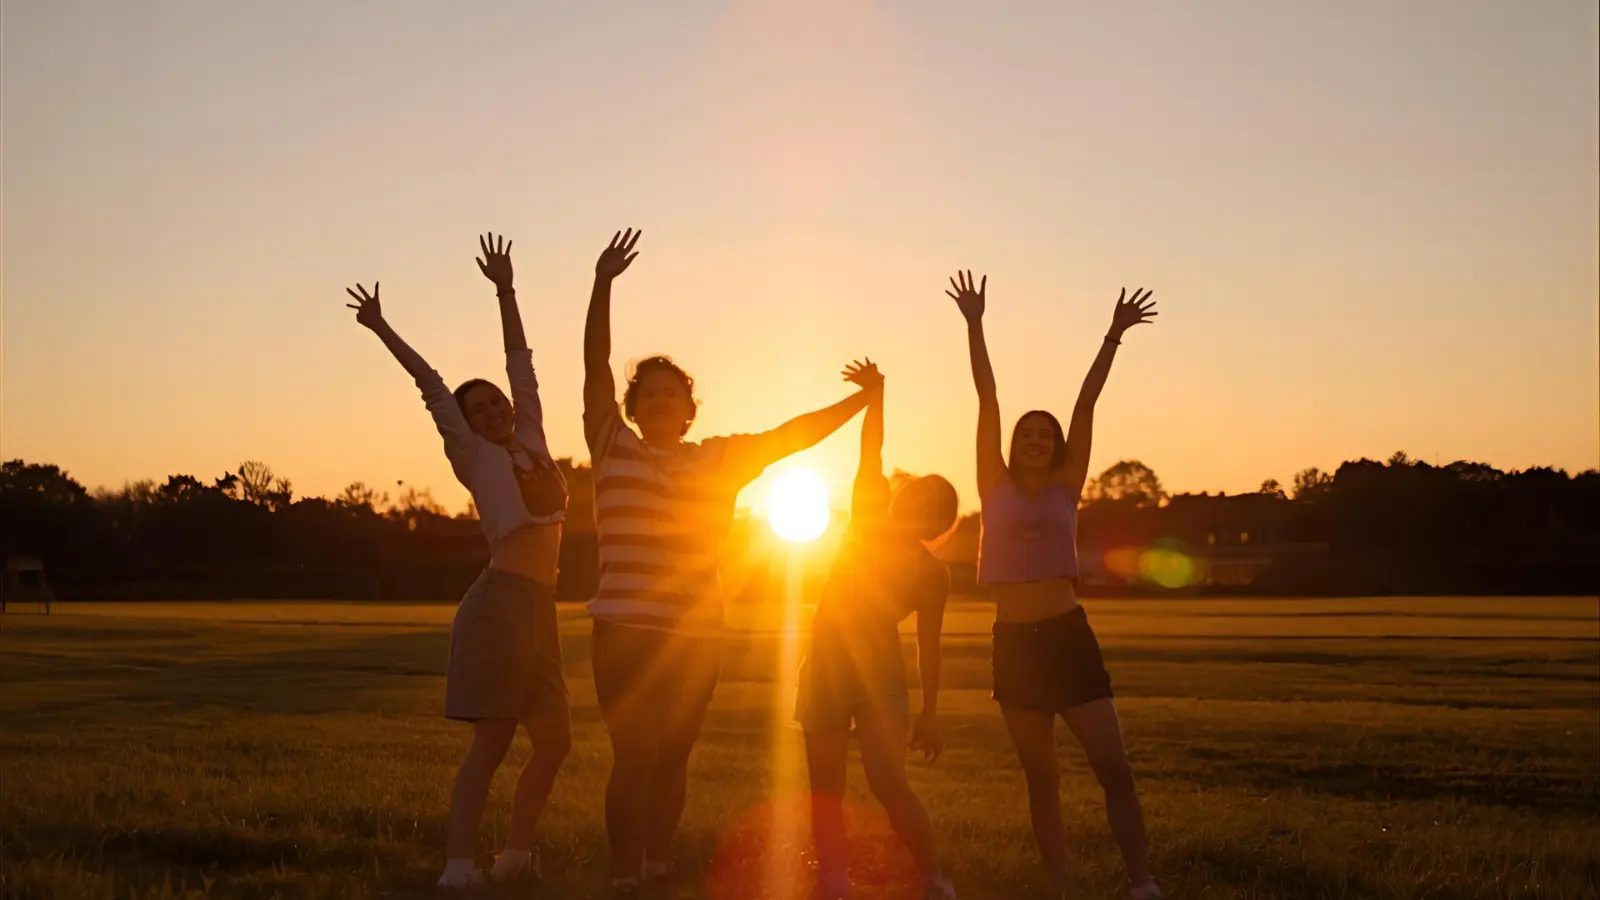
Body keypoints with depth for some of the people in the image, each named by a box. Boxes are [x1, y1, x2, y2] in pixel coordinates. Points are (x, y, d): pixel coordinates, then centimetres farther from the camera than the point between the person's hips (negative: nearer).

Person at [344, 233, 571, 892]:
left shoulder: (530, 443, 16)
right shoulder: (476, 458, 4)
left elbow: (521, 363, 20)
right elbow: (432, 387, 1)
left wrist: (505, 291, 22)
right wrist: (382, 330, 1)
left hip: (539, 609, 7)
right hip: (502, 599, -7)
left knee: (553, 742, 8)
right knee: (492, 742, -10)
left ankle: (516, 856, 18)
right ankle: (458, 866, -10)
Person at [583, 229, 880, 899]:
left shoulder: (720, 458, 12)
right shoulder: (613, 447, 3)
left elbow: (792, 436, 12)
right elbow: (595, 365, -5)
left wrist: (863, 399, 5)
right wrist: (602, 284, -15)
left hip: (696, 636, 3)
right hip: (625, 630, -3)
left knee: (672, 760, 10)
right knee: (634, 760, -9)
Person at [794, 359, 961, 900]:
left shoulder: (932, 574, 0)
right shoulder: (866, 522, 6)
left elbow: (928, 647, 4)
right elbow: (871, 451, 3)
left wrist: (930, 714, 3)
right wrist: (875, 394, -1)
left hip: (880, 677, -4)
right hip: (825, 670, 4)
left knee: (888, 784, -17)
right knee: (826, 788, 3)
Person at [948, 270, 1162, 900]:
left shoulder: (1066, 487, 7)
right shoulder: (996, 487, 7)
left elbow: (1086, 403, 2)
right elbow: (987, 399, 2)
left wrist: (1114, 336, 1)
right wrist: (974, 325, 2)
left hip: (1068, 635, -1)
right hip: (1013, 643, 1)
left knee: (1113, 767, -7)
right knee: (1042, 779, 8)